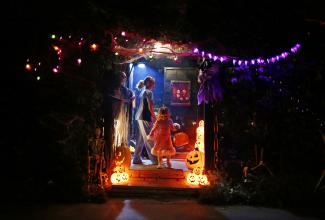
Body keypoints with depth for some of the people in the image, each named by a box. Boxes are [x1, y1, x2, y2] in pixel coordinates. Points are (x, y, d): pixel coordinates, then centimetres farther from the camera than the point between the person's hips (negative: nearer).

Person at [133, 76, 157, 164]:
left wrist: (152, 117, 21)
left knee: (140, 139, 11)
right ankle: (155, 160, -2)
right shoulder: (149, 92, -8)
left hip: (139, 117, 9)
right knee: (149, 139, -6)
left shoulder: (142, 92, 18)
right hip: (145, 118, -9)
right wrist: (154, 117, -6)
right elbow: (150, 107, -14)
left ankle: (136, 159, 13)